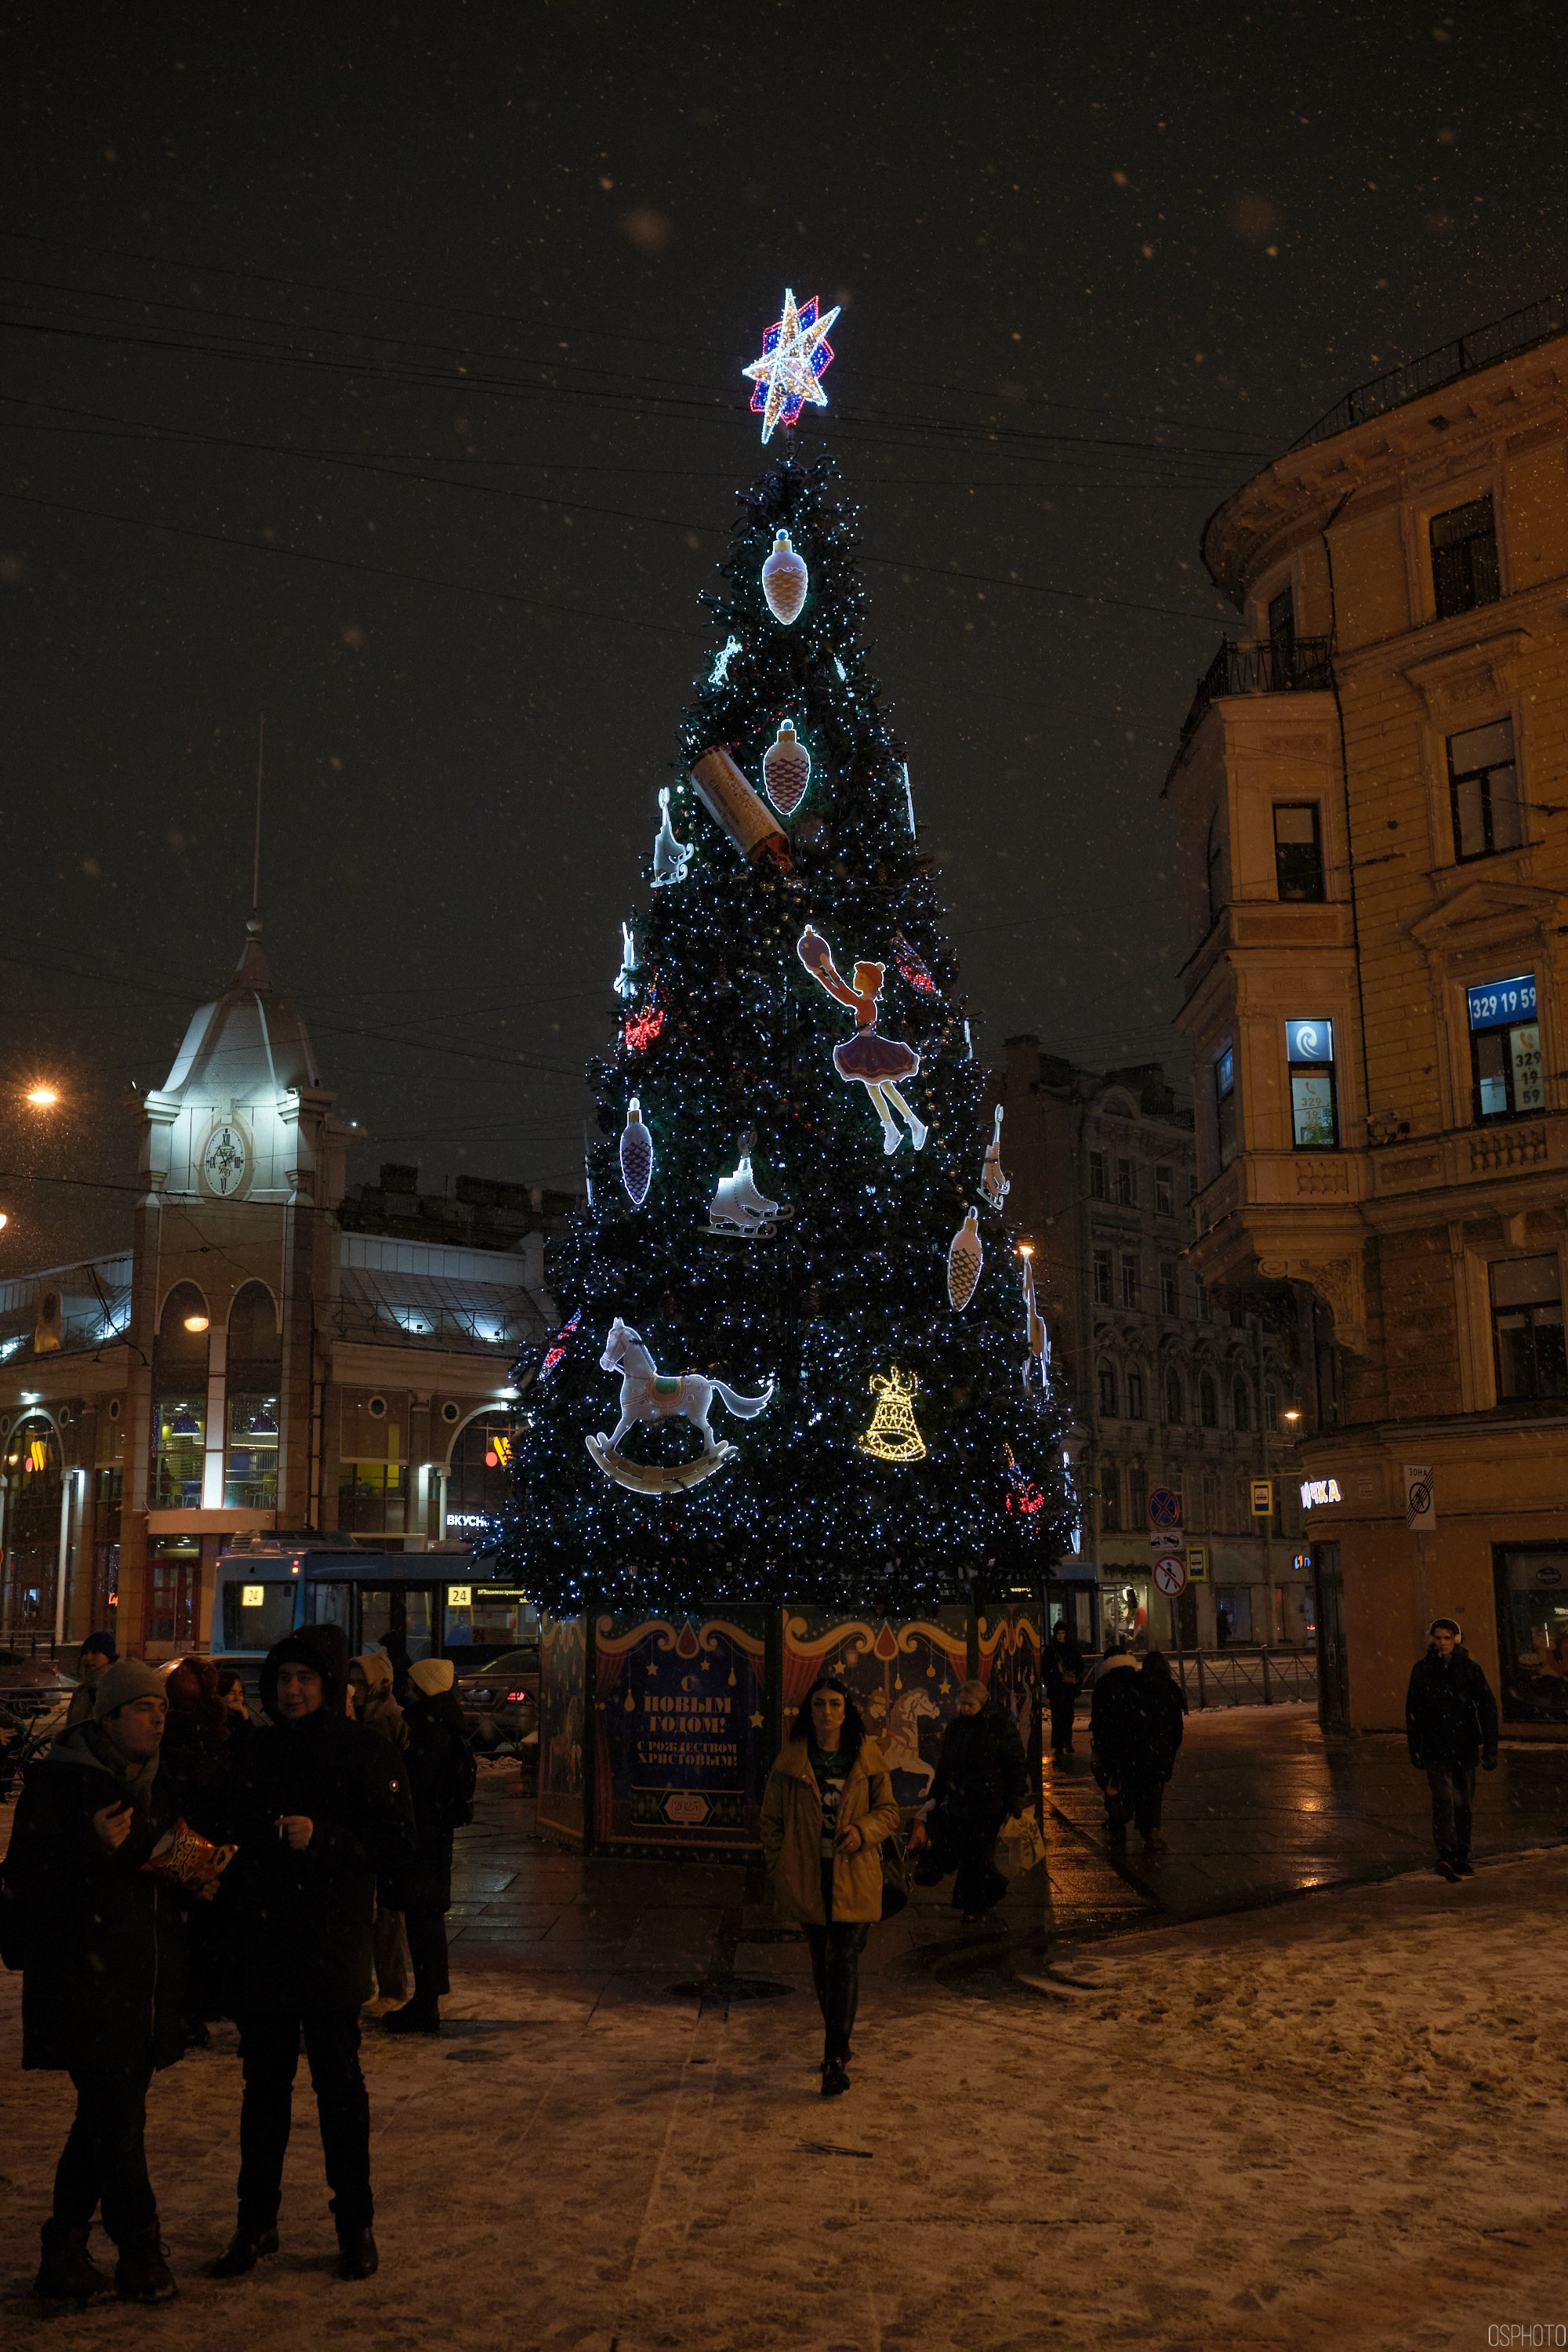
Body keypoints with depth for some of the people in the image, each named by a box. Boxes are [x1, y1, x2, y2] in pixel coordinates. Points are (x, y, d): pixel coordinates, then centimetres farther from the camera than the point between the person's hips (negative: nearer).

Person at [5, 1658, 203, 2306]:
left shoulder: (160, 1783, 13)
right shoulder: (59, 1780, -8)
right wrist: (94, 1845, -26)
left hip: (147, 1980, 7)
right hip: (83, 1980, -7)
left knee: (105, 2118, 12)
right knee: (116, 2118, -5)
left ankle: (64, 2255, 23)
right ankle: (140, 2251, 8)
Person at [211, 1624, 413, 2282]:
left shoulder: (364, 1753, -5)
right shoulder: (255, 1755, 10)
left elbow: (397, 1842, -10)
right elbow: (232, 1834, 20)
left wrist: (323, 1838, -20)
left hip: (331, 1948, -4)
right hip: (260, 1945, 4)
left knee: (338, 2082, 3)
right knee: (263, 2082, 11)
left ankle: (355, 2225, 17)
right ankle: (256, 2221, 24)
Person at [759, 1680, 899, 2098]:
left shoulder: (867, 1757, 1)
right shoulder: (790, 1759, 1)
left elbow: (888, 1810, 6)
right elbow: (772, 1819, 6)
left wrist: (863, 1829, -14)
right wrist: (777, 1871, 0)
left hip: (854, 1875, -1)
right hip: (807, 1875, 1)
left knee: (844, 1961, -9)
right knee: (822, 1960, 13)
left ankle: (835, 2059, -5)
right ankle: (839, 2043, 32)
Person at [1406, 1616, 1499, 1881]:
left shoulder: (1469, 1668, 0)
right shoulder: (1422, 1669, 2)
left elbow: (1488, 1708, 2)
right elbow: (1412, 1711, 7)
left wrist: (1490, 1748, -3)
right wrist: (1415, 1748, 6)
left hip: (1464, 1747, 1)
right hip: (1435, 1748, -1)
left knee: (1463, 1804, 10)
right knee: (1444, 1799, -17)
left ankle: (1461, 1858, 24)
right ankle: (1446, 1857, -25)